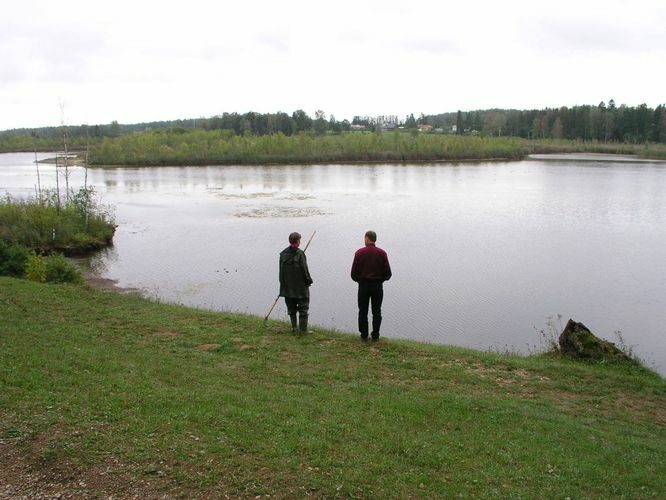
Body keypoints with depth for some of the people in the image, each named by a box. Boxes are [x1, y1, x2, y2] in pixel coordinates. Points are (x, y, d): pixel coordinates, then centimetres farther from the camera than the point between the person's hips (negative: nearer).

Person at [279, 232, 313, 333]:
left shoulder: (283, 254, 3)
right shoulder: (300, 253, -15)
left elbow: (281, 270, 9)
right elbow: (304, 269, -14)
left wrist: (283, 283, 17)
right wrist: (308, 280, -1)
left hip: (287, 287, 5)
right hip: (300, 287, -5)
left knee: (291, 309, 16)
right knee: (303, 309, 3)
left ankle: (293, 327, 18)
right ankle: (303, 329, 3)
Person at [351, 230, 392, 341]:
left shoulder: (359, 252, -8)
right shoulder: (382, 253, -3)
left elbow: (354, 272, -8)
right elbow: (388, 272, -4)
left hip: (363, 285, -1)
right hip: (377, 286, 1)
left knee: (363, 311, 7)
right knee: (377, 311, 9)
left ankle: (364, 335, 10)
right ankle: (375, 335, 10)